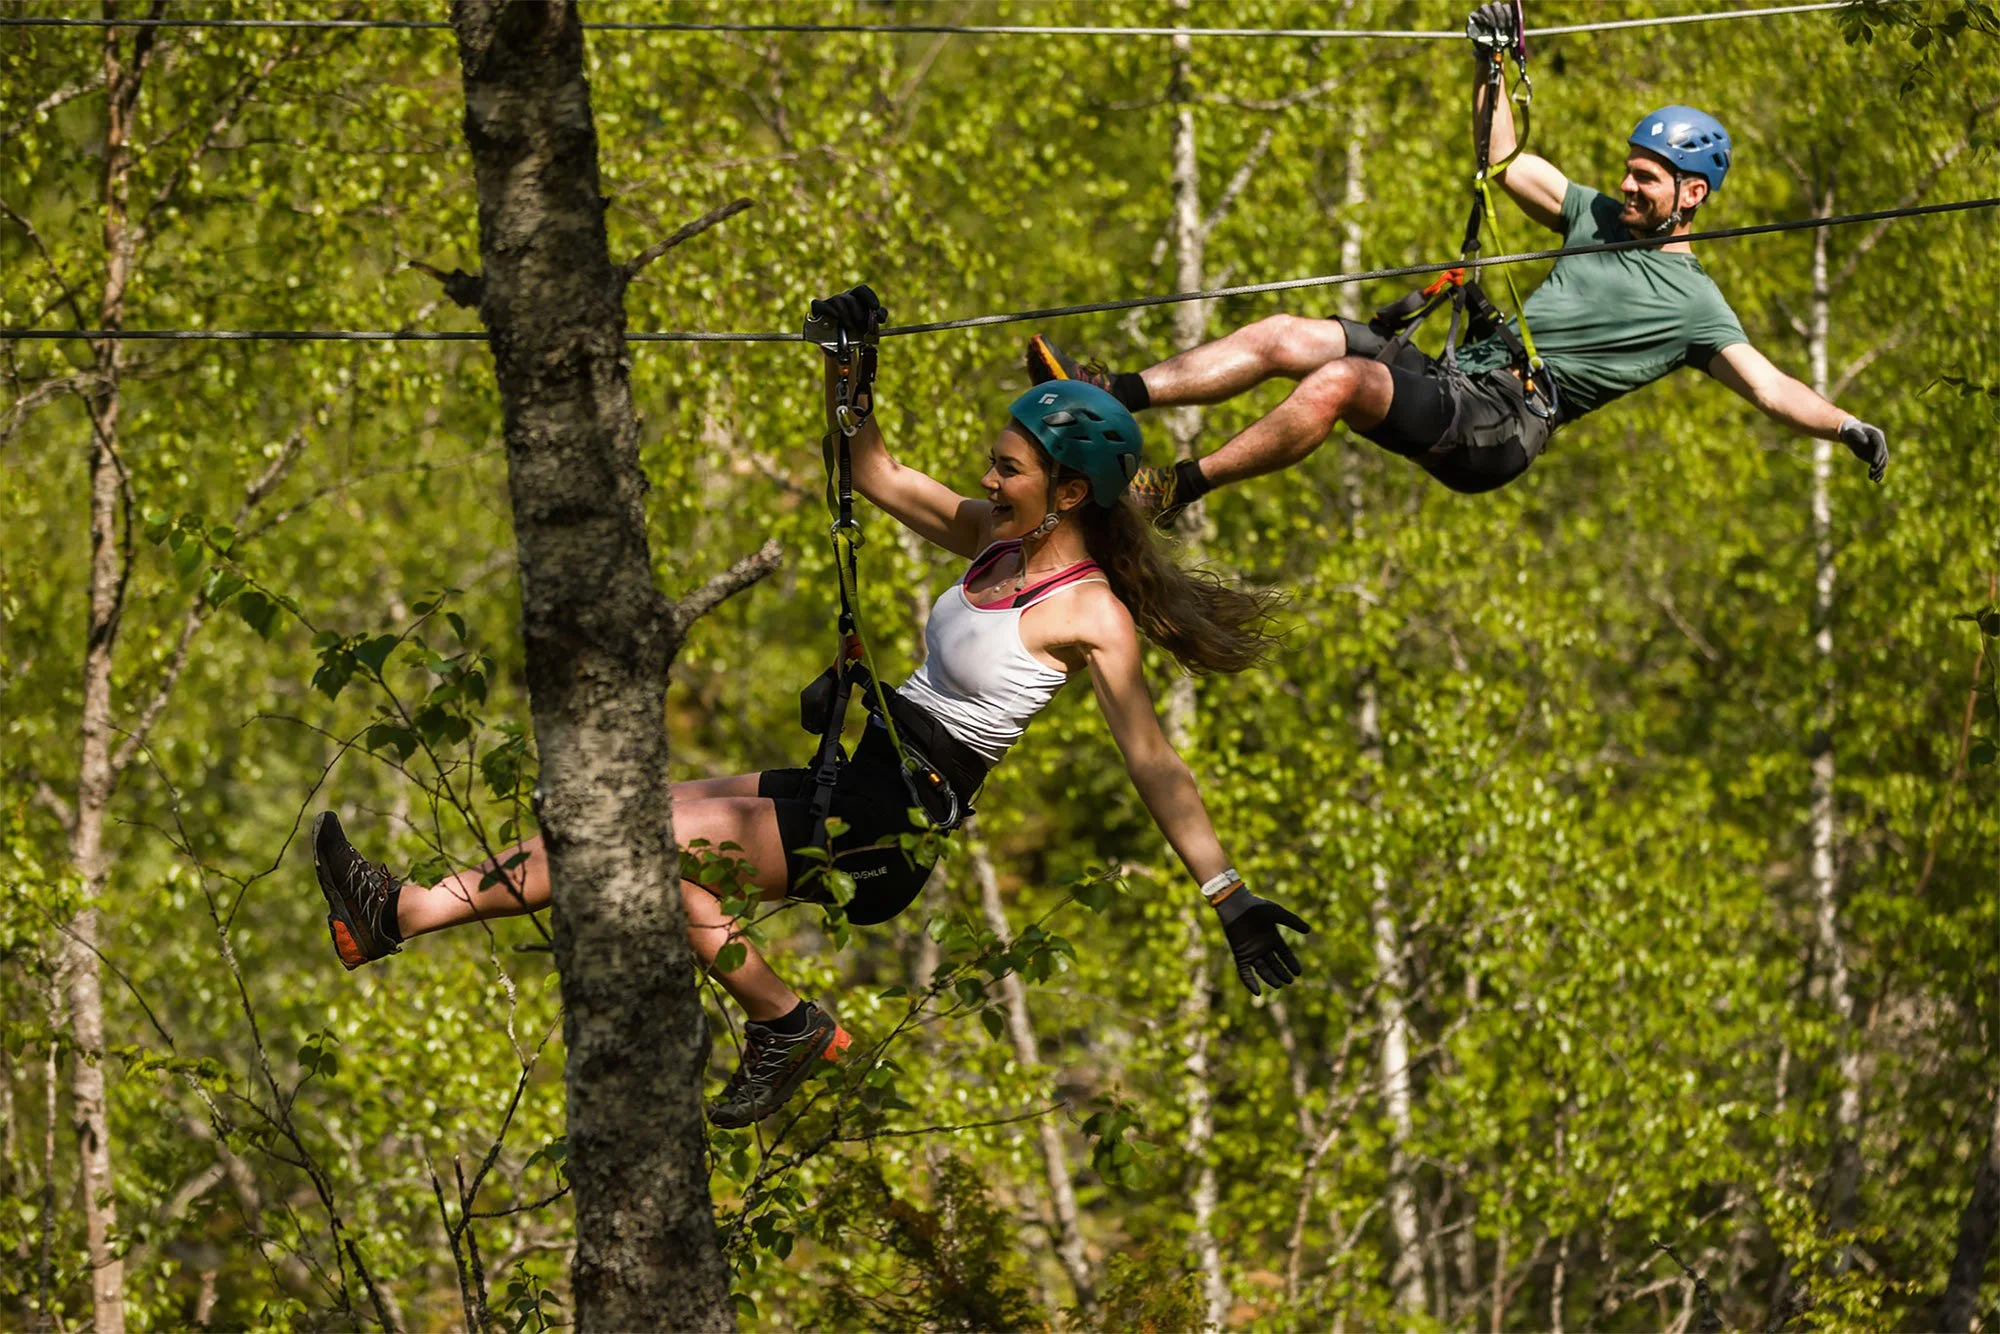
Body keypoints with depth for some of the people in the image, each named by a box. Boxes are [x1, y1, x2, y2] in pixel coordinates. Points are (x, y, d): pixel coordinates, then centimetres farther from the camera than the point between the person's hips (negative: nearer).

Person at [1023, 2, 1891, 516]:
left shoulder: (1693, 305, 3)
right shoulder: (1599, 219, 22)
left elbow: (1771, 388, -2)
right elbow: (1502, 159, 24)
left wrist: (1846, 427, -17)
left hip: (1496, 427, -8)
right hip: (1455, 375, 8)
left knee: (1339, 378, -30)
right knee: (1284, 337, -6)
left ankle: (1177, 490, -26)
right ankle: (1112, 395, -6)